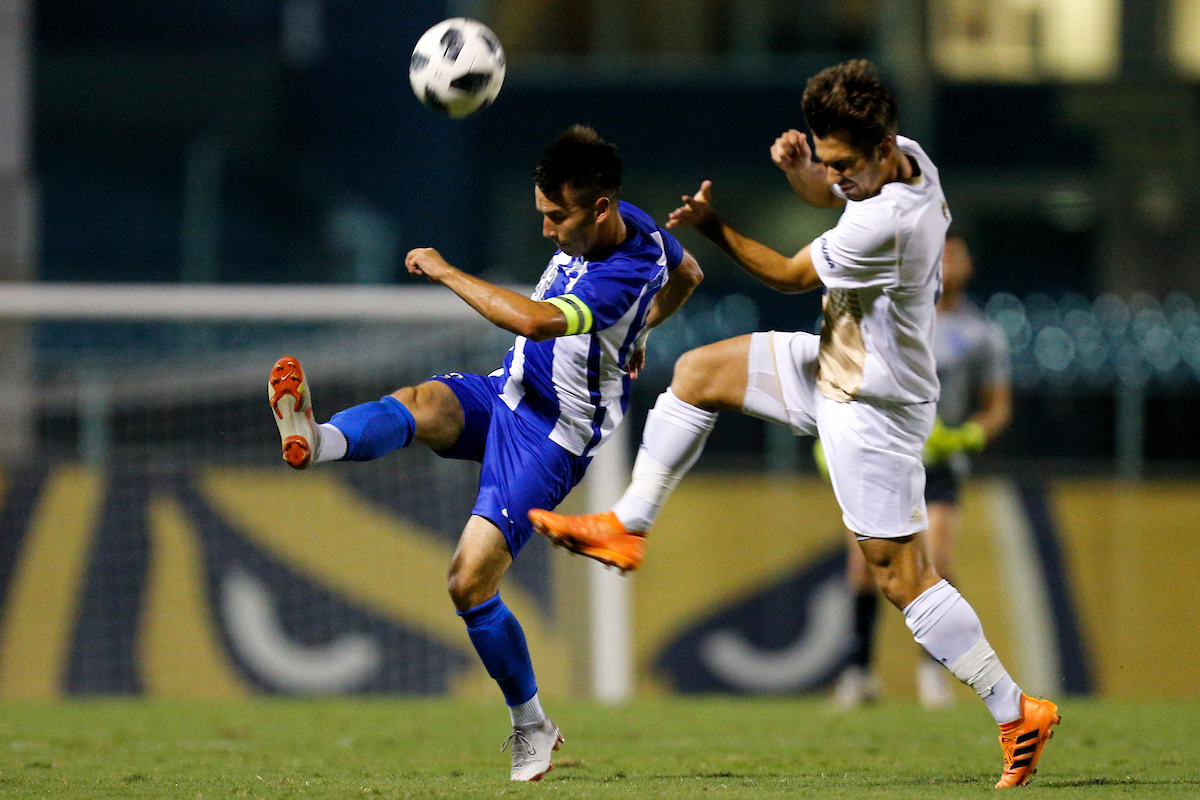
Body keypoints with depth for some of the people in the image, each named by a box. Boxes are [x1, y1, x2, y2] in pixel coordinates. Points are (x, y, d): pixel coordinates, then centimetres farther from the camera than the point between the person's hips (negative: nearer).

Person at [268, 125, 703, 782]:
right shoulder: (629, 222, 1)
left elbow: (533, 319, -41)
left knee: (469, 583, -15)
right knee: (419, 404, -26)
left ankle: (531, 726, 6)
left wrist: (444, 272, -30)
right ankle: (316, 441, -59)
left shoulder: (627, 274, -27)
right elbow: (687, 274, 23)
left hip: (552, 436, -8)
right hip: (504, 392, 8)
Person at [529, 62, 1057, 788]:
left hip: (872, 408, -10)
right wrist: (798, 170, -6)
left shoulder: (885, 223, -34)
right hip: (838, 365, 10)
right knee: (699, 373, 14)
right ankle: (626, 528, 23)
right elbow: (832, 197, 15)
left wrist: (712, 225, -18)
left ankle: (1017, 712, 3)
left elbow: (791, 274, -19)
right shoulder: (904, 157, -6)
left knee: (902, 575, -5)